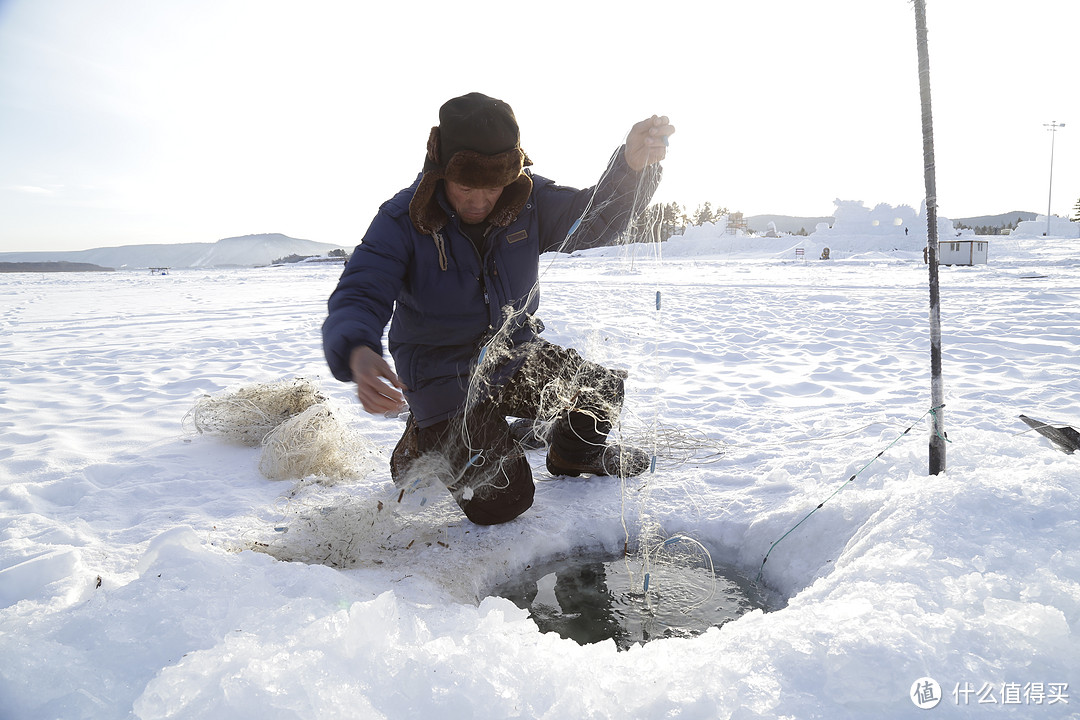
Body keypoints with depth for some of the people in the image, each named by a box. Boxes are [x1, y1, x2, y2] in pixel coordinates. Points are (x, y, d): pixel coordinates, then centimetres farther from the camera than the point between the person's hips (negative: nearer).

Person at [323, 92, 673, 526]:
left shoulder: (527, 200, -9)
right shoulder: (402, 220, -19)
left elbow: (594, 217, -18)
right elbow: (357, 299, -26)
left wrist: (633, 165, -41)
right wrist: (358, 355, -50)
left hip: (516, 357, 5)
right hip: (446, 378, -4)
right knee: (500, 501, -10)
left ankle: (572, 455, 26)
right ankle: (425, 442, 19)